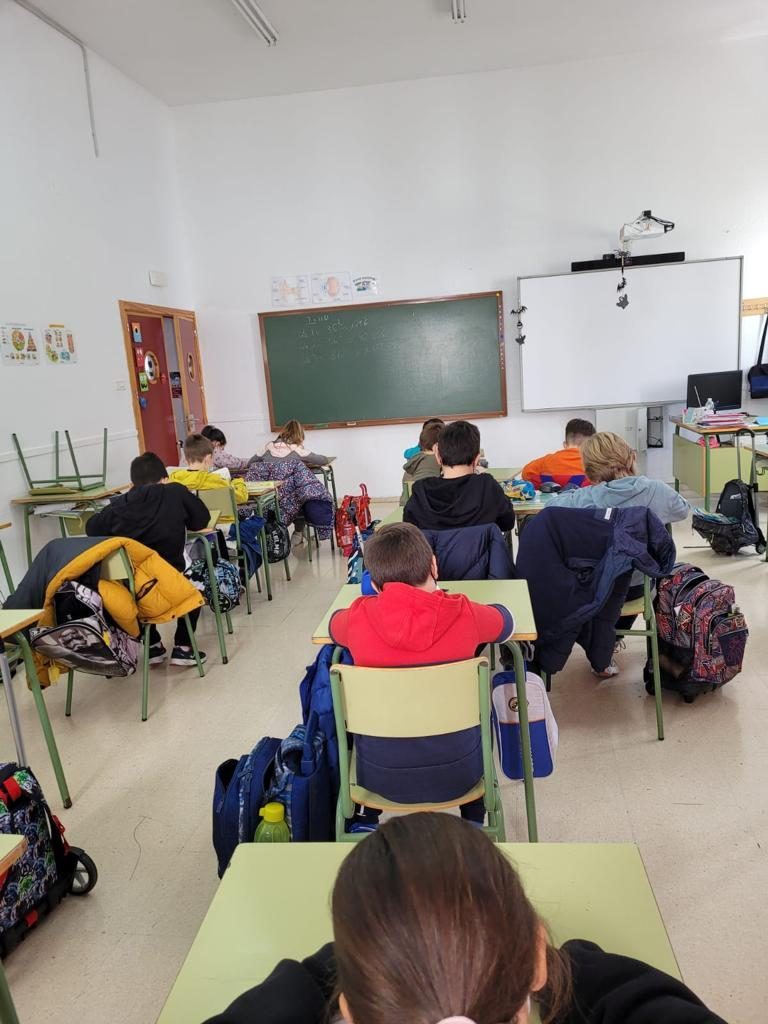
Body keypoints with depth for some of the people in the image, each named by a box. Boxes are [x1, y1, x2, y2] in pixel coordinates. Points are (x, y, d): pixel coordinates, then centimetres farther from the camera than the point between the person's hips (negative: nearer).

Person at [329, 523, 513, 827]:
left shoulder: (357, 618, -15)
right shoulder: (463, 614, -17)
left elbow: (333, 625, 10)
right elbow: (506, 622, 7)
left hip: (381, 776, 0)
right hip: (457, 771, 0)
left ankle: (366, 821, 44)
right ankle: (473, 824, 39)